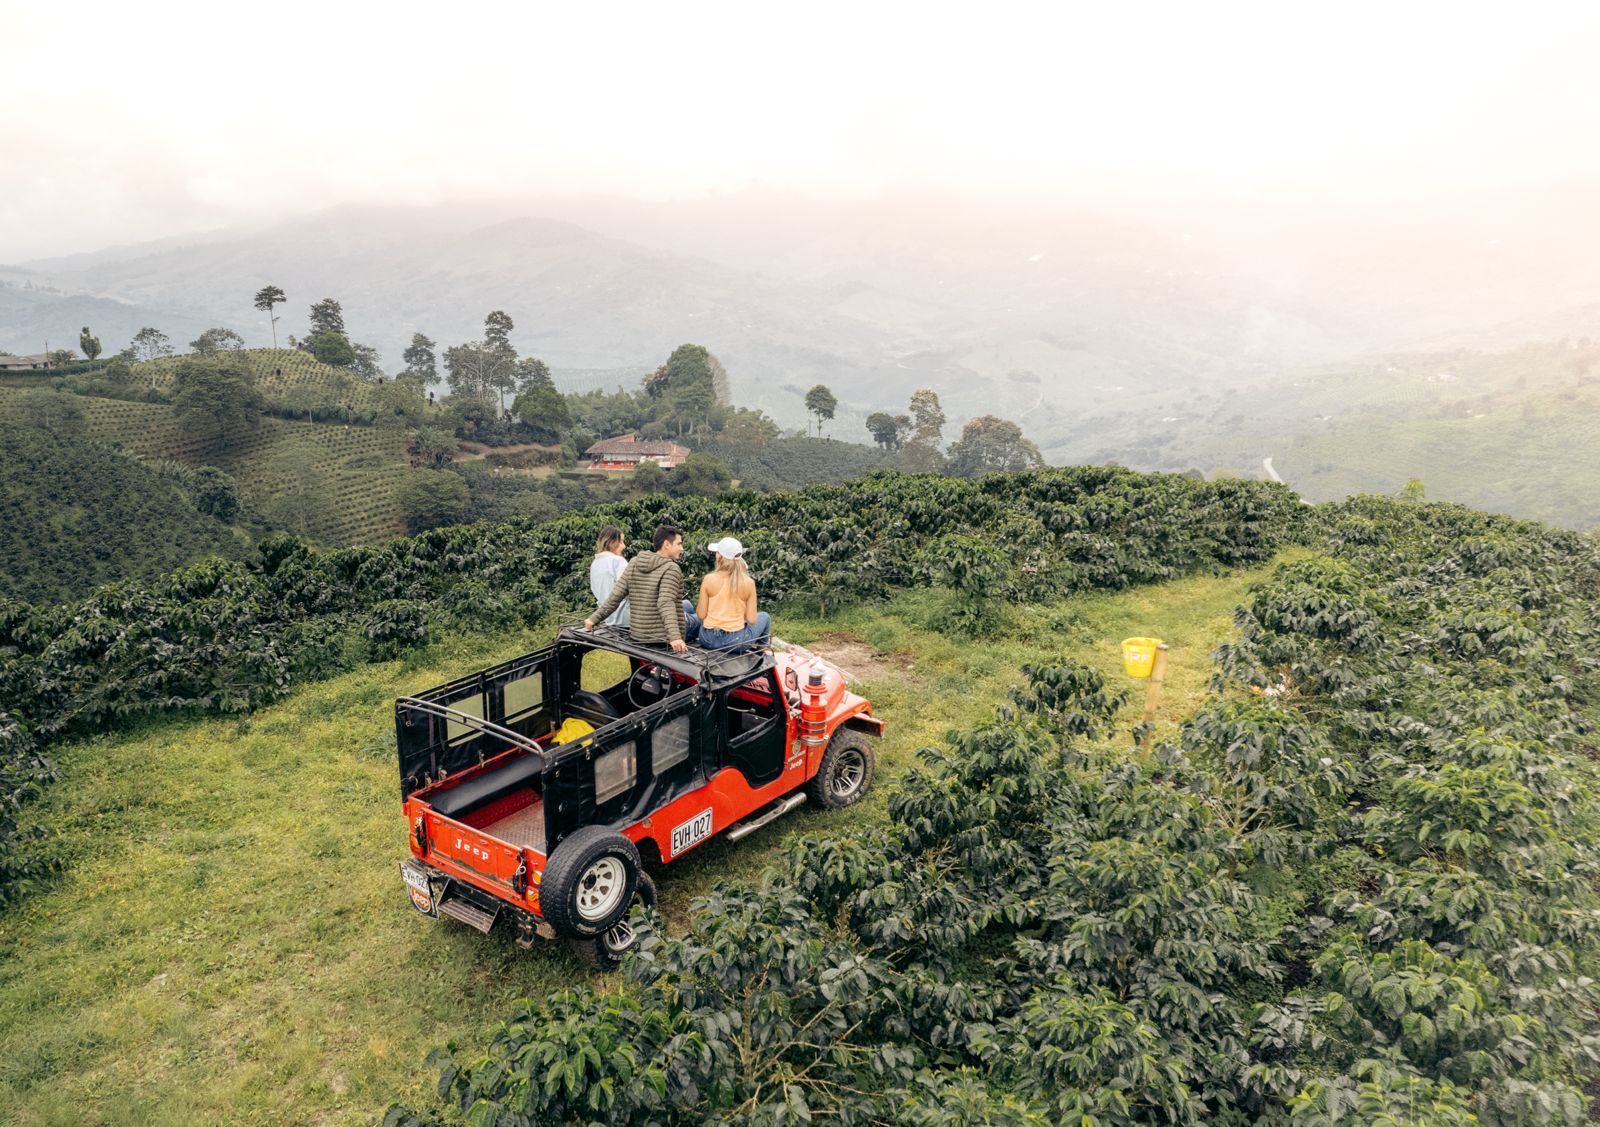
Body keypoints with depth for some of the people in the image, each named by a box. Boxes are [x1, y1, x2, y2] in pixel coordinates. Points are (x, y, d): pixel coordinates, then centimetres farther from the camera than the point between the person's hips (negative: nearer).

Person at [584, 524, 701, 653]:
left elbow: (615, 595, -2)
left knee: (686, 604, 30)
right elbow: (666, 604, -30)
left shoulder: (634, 563, 0)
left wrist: (594, 618, 6)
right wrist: (674, 637, -39)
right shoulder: (670, 569, -19)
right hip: (663, 636, -7)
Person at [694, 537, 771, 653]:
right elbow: (751, 620, -8)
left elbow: (701, 614, -6)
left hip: (708, 640, 1)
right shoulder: (748, 583, -10)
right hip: (735, 641, -1)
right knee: (765, 616, 27)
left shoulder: (709, 579, -10)